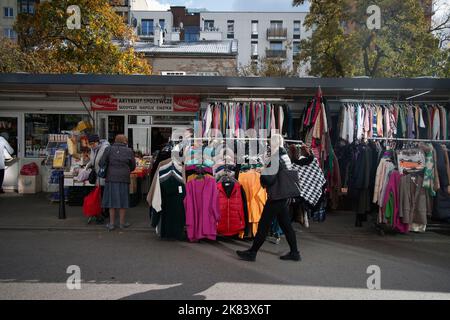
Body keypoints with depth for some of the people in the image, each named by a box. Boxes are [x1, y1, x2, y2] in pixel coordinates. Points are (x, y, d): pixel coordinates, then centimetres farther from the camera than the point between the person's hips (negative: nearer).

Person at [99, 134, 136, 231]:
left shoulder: (109, 149, 1)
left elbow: (102, 163, -4)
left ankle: (112, 223, 15)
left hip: (111, 178, 1)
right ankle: (122, 223, 18)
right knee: (122, 200, 9)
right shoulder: (129, 151, 2)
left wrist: (105, 171, 13)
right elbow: (133, 166, 9)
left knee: (112, 199, 9)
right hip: (124, 178, 0)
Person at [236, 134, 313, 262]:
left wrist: (262, 175, -7)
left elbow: (268, 180, -22)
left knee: (263, 225, 0)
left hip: (276, 197, -9)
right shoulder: (286, 157, 8)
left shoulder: (274, 159, -18)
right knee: (286, 224, 15)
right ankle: (294, 252, 21)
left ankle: (252, 252, 9)